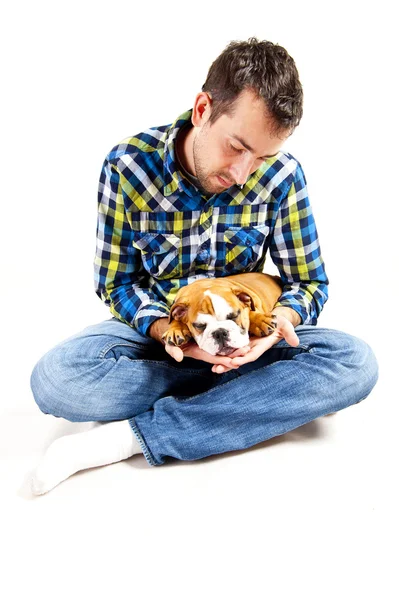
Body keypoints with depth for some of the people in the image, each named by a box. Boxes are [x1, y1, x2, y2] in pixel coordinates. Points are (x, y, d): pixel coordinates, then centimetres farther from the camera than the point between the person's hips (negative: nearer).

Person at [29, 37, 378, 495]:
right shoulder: (129, 166, -16)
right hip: (154, 327, -1)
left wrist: (278, 321, -30)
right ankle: (266, 395, -17)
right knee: (54, 379, -30)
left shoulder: (281, 175, -14)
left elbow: (309, 282, -6)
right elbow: (116, 283, -8)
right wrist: (163, 328, -29)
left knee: (356, 362, -26)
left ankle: (129, 436, -26)